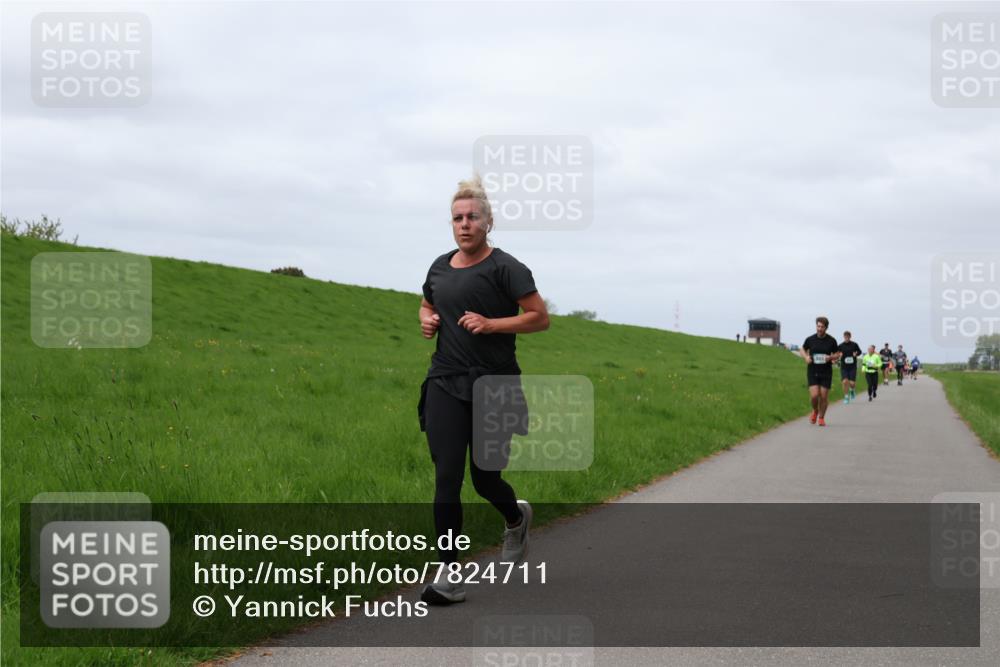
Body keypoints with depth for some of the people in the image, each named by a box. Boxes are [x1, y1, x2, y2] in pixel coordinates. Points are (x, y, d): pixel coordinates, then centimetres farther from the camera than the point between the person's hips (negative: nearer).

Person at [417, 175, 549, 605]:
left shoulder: (504, 268, -5)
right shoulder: (440, 268, 11)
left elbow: (540, 317, -7)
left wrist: (491, 324, -19)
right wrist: (427, 321, 6)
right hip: (446, 384, 4)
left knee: (485, 479, 6)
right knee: (446, 481, -7)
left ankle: (516, 518, 42)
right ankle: (449, 578, -6)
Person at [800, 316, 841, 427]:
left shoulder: (831, 341, -3)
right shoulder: (810, 339, -2)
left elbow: (837, 354, 7)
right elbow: (802, 350, 14)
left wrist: (831, 357, -15)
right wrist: (806, 357, -7)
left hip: (826, 372, 0)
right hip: (812, 372, 0)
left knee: (824, 396, 1)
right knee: (814, 395, -11)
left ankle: (821, 417, 21)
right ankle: (815, 411, 21)